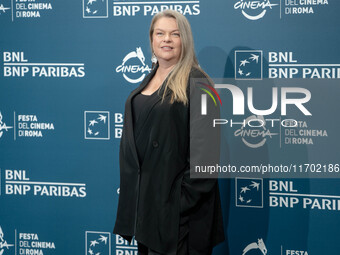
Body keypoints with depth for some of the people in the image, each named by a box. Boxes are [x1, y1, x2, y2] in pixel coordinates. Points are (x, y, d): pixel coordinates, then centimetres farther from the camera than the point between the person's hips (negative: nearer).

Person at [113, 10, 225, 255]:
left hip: (176, 198, -8)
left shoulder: (195, 82, -10)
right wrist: (129, 189, 13)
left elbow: (205, 148, -16)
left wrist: (189, 196, -20)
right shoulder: (148, 81, 14)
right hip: (142, 194, 8)